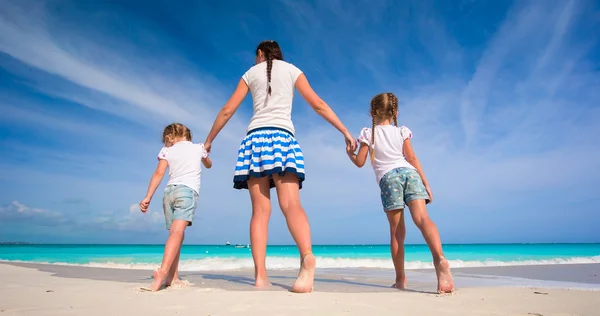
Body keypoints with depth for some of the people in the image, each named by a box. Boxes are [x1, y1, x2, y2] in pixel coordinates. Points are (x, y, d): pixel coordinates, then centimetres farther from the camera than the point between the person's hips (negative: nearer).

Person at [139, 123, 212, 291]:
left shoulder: (167, 150, 16)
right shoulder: (198, 147, 18)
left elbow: (158, 173, 4)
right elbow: (208, 165, 38)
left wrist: (148, 197, 2)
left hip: (169, 191, 3)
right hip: (188, 190, -3)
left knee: (176, 233, 12)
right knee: (177, 232, -18)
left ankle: (173, 277, 10)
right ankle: (163, 271, -36)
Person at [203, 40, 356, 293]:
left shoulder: (251, 73, 20)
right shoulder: (292, 70, 18)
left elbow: (227, 110, 16)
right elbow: (318, 105, 10)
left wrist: (208, 141, 26)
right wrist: (345, 132, 14)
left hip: (255, 138, 1)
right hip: (282, 137, -1)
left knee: (260, 210, -4)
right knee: (291, 204, -16)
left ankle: (260, 275, -13)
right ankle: (307, 256, -42)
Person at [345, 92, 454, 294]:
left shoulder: (368, 133, 14)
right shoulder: (402, 132, 18)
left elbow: (360, 162, 12)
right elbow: (412, 158, 10)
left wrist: (349, 153, 34)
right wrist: (426, 184, 11)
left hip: (388, 178, -1)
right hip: (409, 173, 2)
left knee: (397, 231, 3)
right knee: (422, 218, -15)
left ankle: (400, 279, 6)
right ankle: (440, 258, -40)